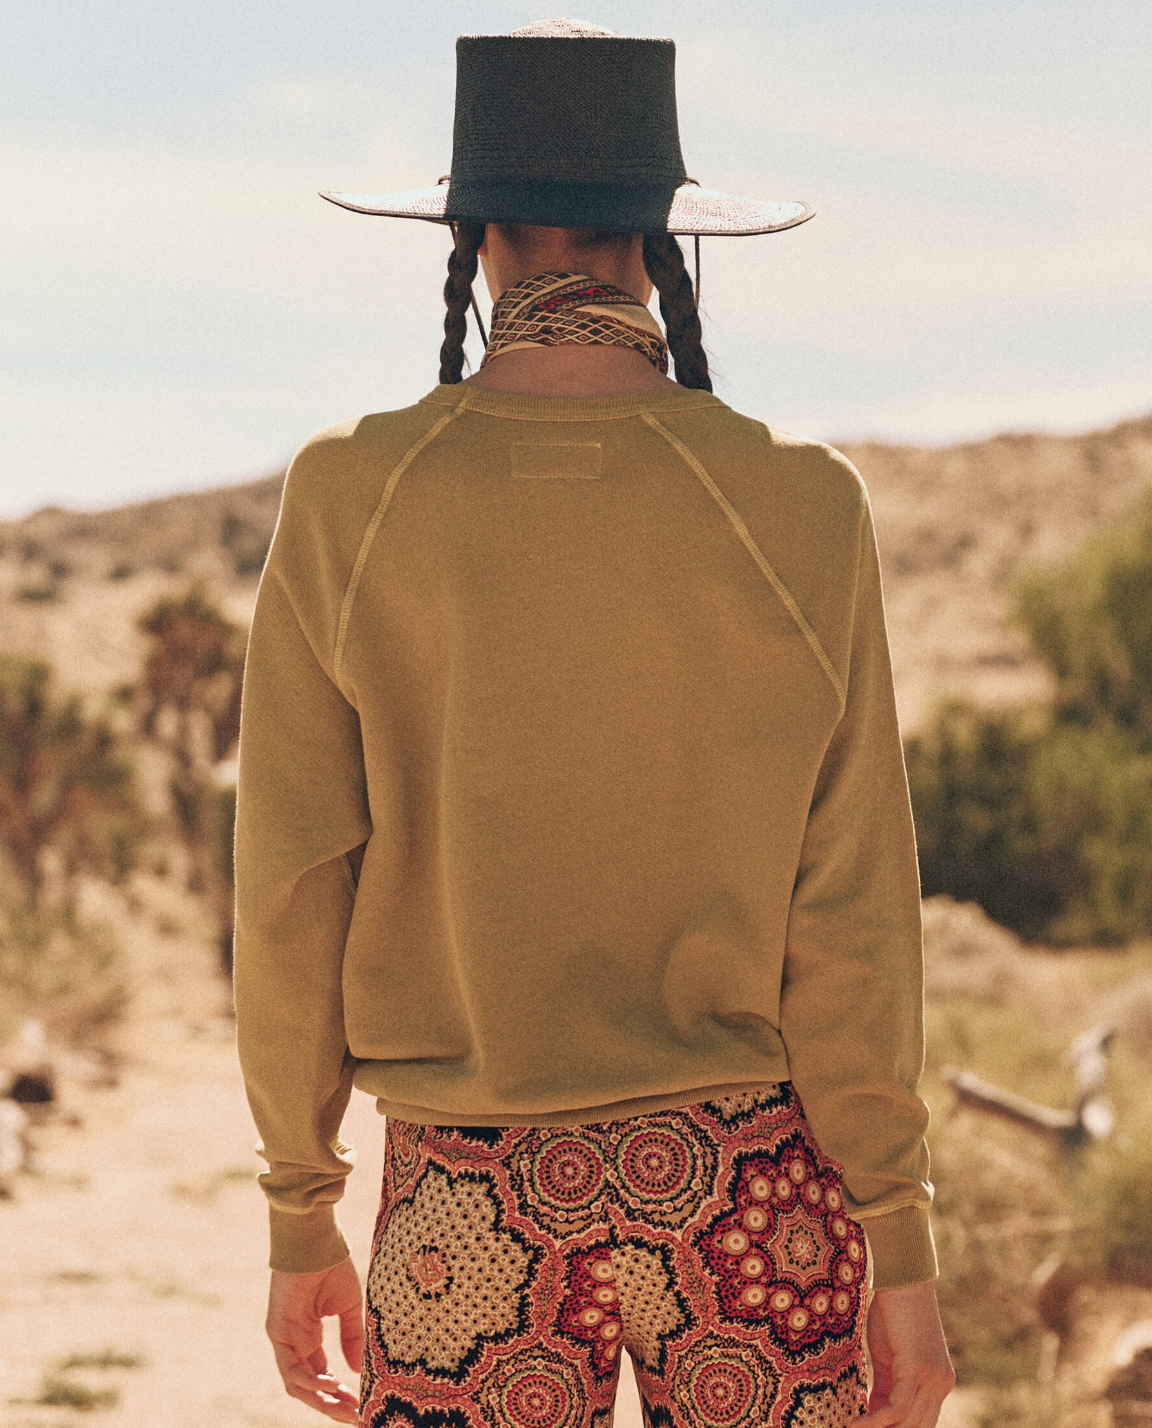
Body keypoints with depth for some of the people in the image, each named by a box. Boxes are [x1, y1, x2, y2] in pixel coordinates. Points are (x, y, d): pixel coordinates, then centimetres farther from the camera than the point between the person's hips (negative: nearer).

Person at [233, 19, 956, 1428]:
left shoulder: (347, 501, -7)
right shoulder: (798, 509, -9)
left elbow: (293, 888, -3)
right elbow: (845, 912, -7)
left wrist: (300, 1221, 8)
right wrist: (901, 1250, 1)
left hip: (473, 1198, 1)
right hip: (747, 1188, 0)